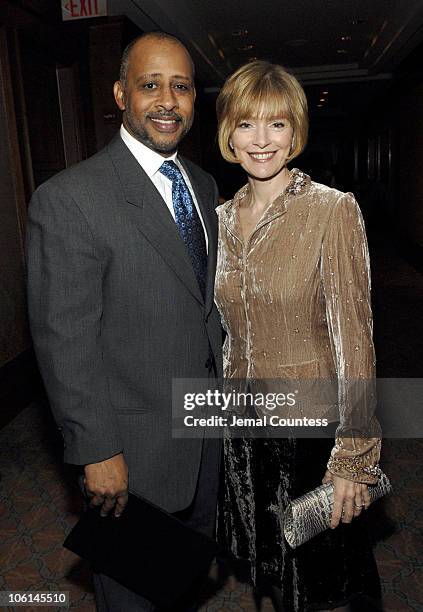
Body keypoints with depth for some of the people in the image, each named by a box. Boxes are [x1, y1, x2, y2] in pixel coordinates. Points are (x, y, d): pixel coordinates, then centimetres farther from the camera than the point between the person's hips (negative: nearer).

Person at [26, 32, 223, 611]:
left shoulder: (203, 184, 4)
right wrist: (96, 451, -17)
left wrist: (223, 378, 12)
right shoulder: (68, 198, -21)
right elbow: (64, 341, -20)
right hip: (135, 441, -6)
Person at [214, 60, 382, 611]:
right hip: (243, 427, 5)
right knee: (269, 567, 26)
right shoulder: (223, 219, 2)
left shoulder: (333, 210, -15)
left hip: (313, 425, -4)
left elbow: (353, 338, -16)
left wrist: (353, 458, -14)